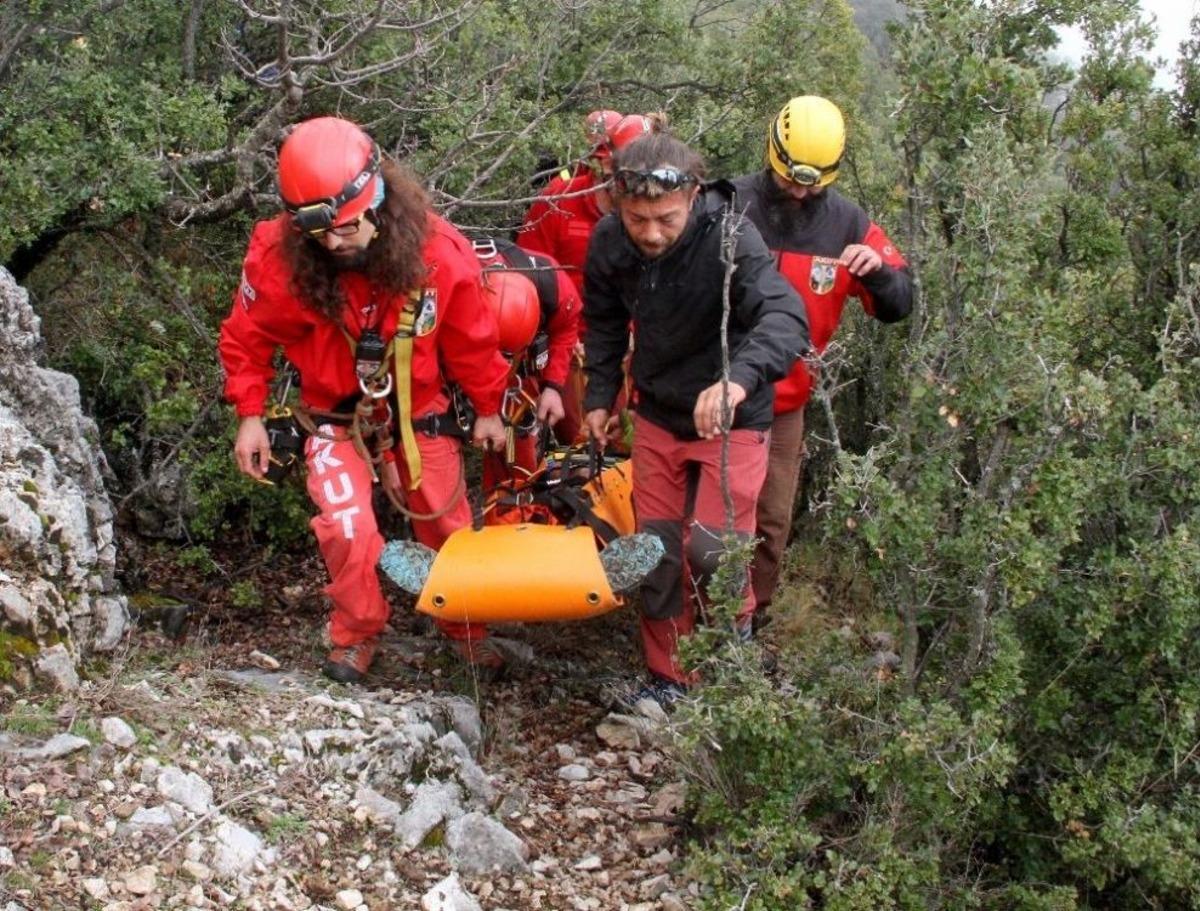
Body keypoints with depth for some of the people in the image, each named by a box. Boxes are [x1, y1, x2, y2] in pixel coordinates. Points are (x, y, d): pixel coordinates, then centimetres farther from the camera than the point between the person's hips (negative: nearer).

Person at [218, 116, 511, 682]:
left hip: (417, 410, 2)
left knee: (448, 527, 12)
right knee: (347, 528, -20)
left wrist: (488, 409, 4)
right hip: (336, 417, -1)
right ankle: (357, 635, 8)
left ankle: (466, 626, 39)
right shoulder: (278, 258, -26)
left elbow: (470, 340, -6)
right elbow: (246, 338, -8)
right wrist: (250, 415, -9)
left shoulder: (438, 252, -23)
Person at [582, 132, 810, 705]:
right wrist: (599, 397, 7)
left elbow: (785, 317, -42)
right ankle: (669, 674, 25)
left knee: (711, 549, -11)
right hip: (658, 415, 5)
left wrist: (739, 378, -59)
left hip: (730, 420, -4)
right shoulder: (608, 243, -12)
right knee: (657, 549, 8)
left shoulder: (729, 238, -27)